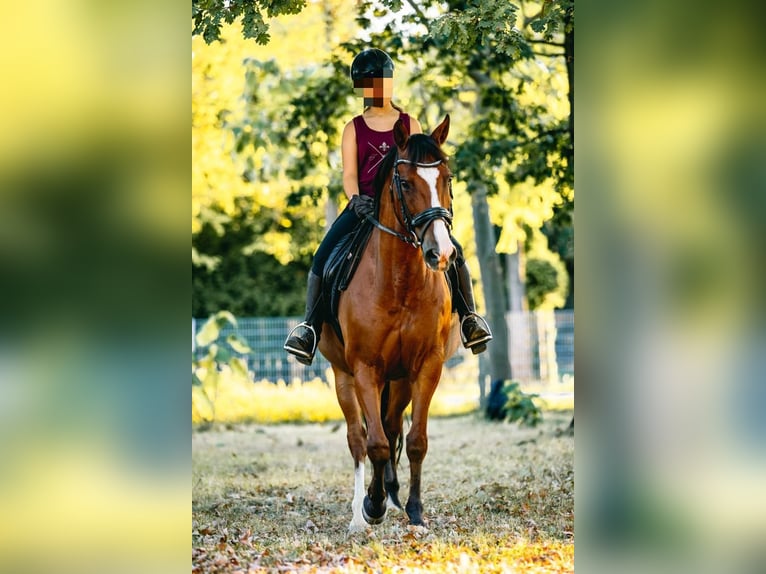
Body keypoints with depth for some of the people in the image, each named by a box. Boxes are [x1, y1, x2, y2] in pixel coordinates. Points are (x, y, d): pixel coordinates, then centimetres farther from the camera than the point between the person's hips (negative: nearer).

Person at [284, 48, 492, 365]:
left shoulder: (410, 125, 10)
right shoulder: (354, 129, 9)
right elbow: (349, 174, 0)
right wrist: (355, 199, -21)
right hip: (365, 205, 0)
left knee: (452, 249, -18)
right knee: (323, 257, -19)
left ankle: (469, 316, -4)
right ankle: (310, 326, -12)